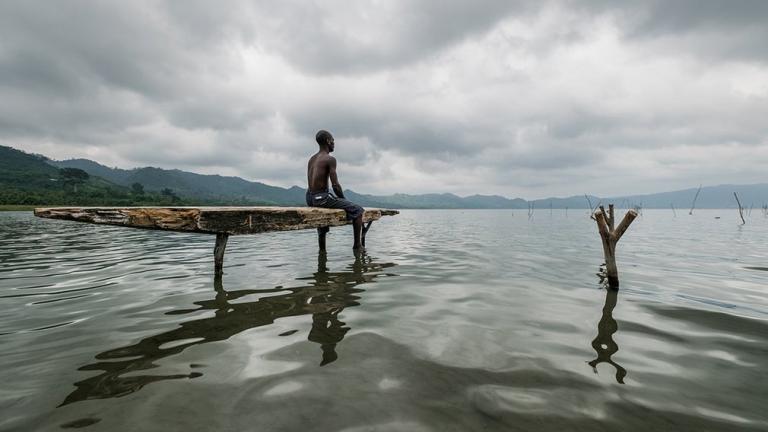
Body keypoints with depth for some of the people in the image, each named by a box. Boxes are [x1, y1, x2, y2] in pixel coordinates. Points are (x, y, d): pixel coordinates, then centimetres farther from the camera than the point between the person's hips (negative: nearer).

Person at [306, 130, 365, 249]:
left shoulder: (311, 159, 15)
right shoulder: (330, 159, -11)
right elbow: (335, 185, -16)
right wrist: (344, 199, 2)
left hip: (310, 198, 9)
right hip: (321, 197, -9)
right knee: (358, 210, 0)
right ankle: (357, 245, 0)